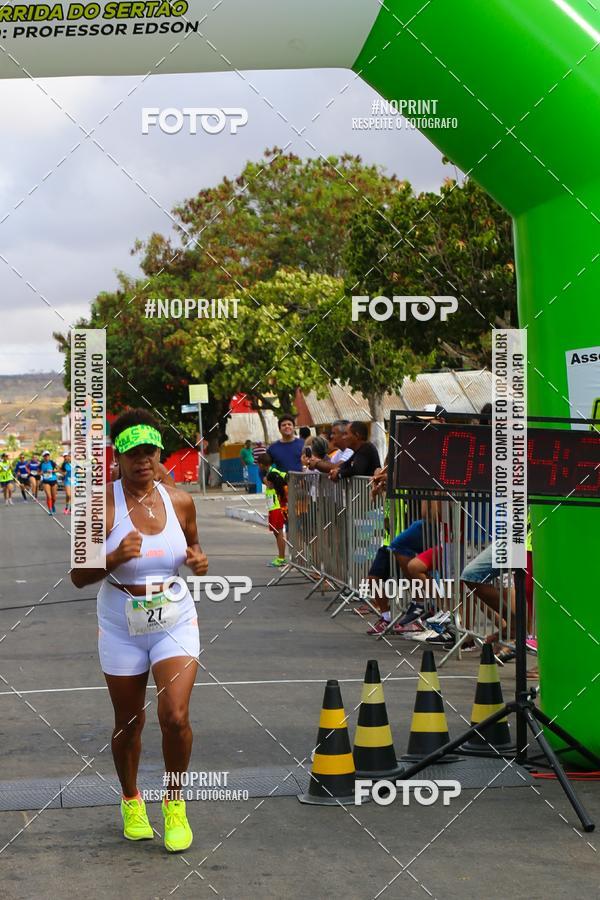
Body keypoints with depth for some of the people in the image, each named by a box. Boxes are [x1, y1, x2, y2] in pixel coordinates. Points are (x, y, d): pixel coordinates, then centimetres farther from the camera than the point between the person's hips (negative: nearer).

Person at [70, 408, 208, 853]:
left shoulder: (179, 500, -3)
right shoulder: (102, 505, -11)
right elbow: (78, 576, -9)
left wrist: (199, 561, -8)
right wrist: (115, 558, -27)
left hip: (175, 621, 1)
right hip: (121, 628, -1)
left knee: (175, 716, -14)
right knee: (129, 723, 11)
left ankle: (175, 803, 10)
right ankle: (132, 802, 37)